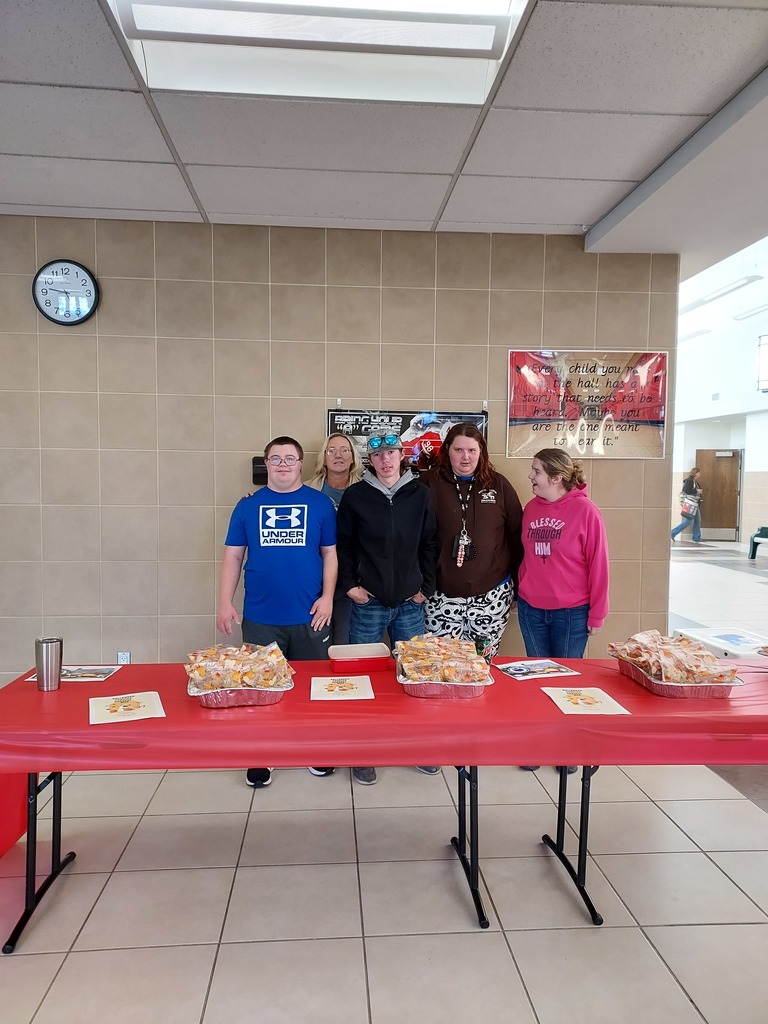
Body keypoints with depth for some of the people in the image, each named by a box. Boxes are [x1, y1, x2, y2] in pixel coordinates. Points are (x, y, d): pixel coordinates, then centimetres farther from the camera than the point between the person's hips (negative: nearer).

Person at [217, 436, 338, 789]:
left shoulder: (320, 503, 2)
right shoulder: (248, 505, 4)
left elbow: (330, 553, 4)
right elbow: (233, 556, 5)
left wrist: (327, 597, -6)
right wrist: (225, 604, -2)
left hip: (308, 615, 0)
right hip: (260, 617, 1)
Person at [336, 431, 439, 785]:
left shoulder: (419, 494, 2)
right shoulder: (355, 496, -2)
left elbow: (429, 545, 6)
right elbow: (343, 544, 3)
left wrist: (426, 586, 3)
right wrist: (349, 585, -4)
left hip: (410, 604, 2)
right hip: (368, 603, -1)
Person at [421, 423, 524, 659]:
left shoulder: (499, 485, 3)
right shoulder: (429, 484, -2)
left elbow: (516, 535, 8)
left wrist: (517, 582, 9)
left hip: (491, 595, 1)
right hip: (442, 595, -1)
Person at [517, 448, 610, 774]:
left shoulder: (585, 511, -12)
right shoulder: (531, 508, 3)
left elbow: (598, 564, -9)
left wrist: (597, 613, -8)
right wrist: (521, 592, 10)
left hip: (571, 612, -4)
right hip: (531, 609, 4)